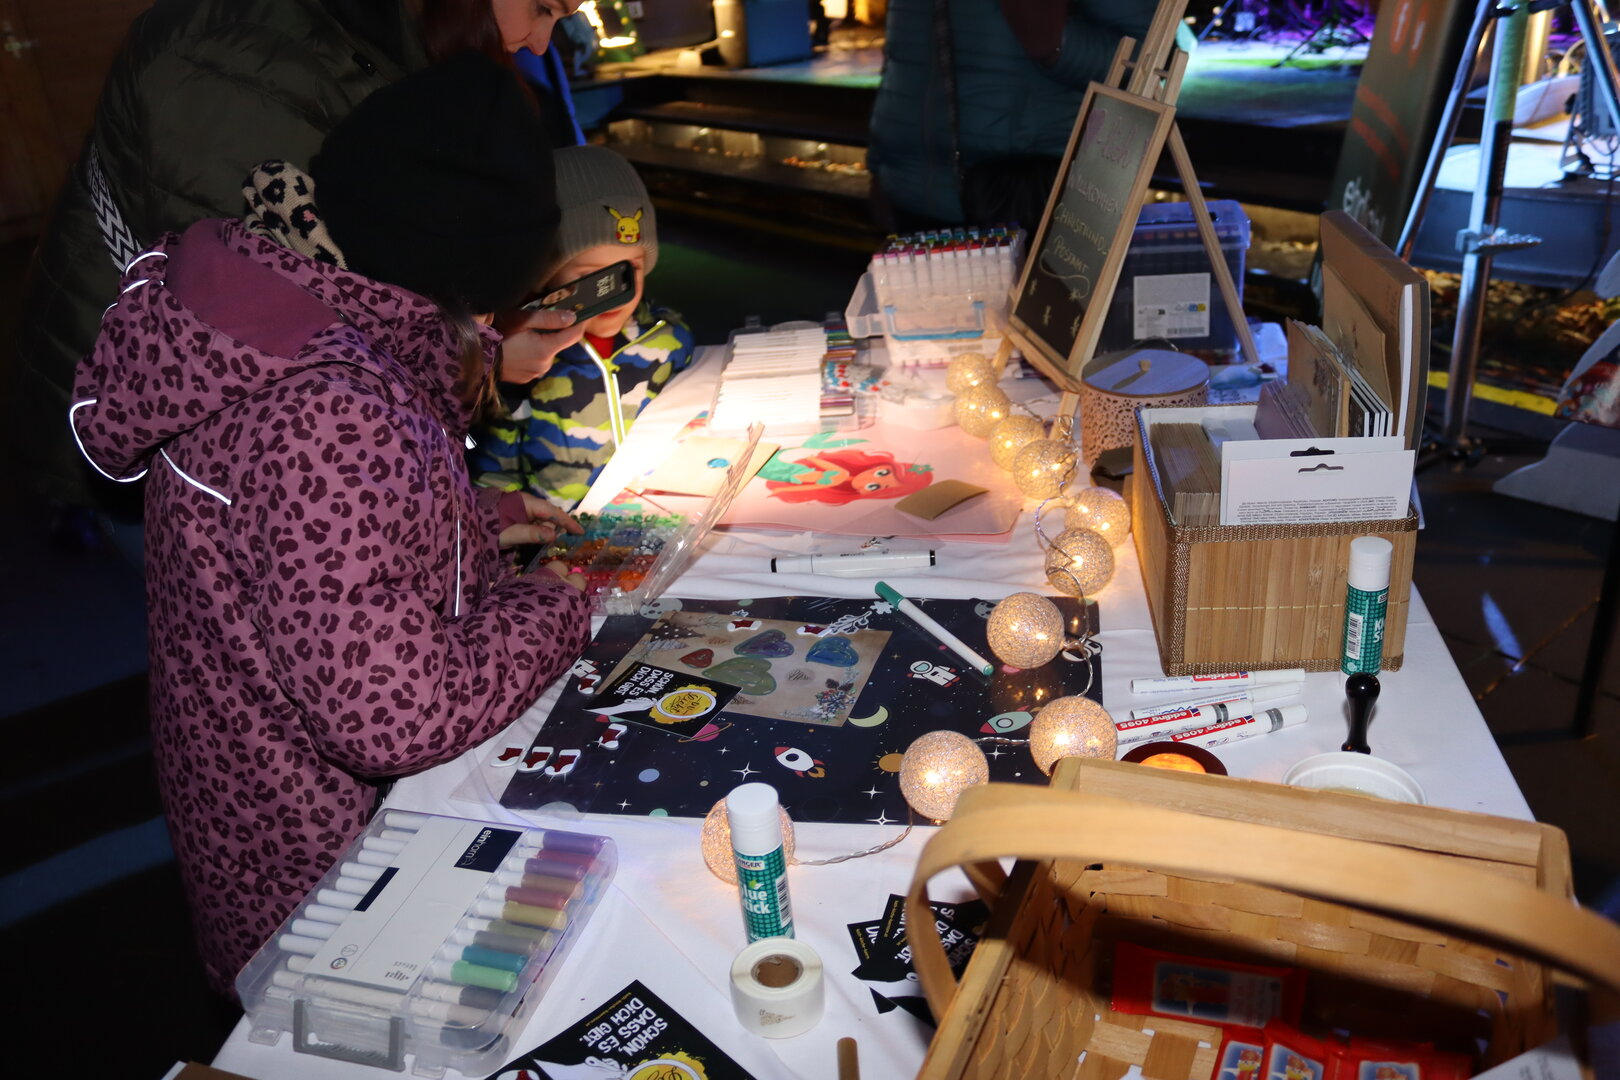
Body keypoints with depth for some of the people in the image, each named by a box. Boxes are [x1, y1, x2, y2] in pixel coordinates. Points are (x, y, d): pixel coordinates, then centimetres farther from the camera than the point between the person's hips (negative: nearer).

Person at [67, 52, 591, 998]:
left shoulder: (267, 313, -5)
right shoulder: (332, 417, -36)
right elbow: (396, 717, -35)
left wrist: (481, 520, 6)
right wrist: (551, 606, -19)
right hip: (323, 851, -8)